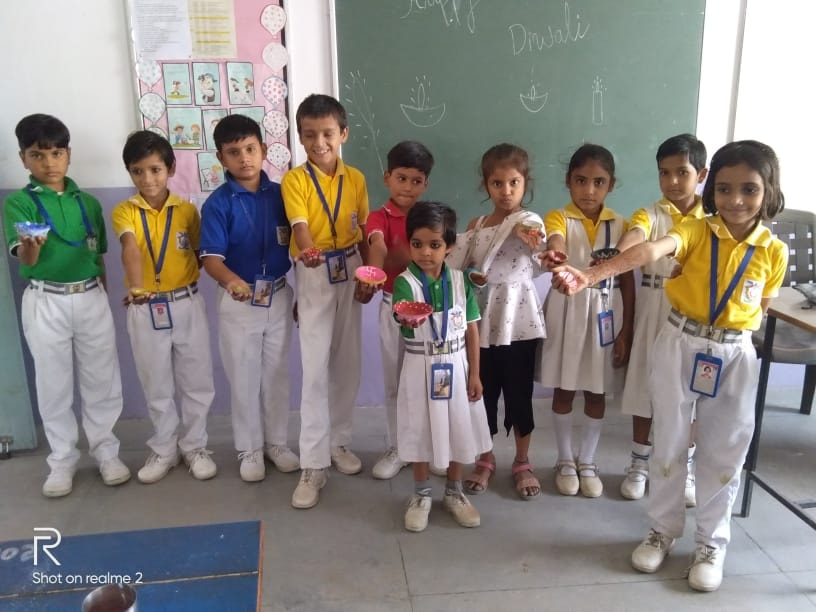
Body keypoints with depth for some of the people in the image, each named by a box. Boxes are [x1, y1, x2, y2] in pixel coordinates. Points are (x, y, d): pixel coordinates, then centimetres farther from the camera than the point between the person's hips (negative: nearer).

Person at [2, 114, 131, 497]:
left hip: (91, 298, 3)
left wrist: (100, 296, 9)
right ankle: (62, 460, 22)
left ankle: (106, 452, 24)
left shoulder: (88, 202, 5)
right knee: (53, 384, 7)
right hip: (45, 303, -2)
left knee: (101, 379, 8)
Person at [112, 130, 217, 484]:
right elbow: (130, 248, -24)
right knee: (156, 386, 11)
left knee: (196, 381, 8)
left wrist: (188, 278, -11)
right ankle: (163, 450, 27)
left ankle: (194, 446, 25)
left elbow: (202, 254, 8)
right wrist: (136, 287, -41)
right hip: (145, 309, 0)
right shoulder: (123, 212, -4)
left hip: (187, 304, 1)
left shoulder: (187, 211, 0)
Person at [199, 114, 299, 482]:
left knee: (277, 373, 14)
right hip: (238, 300, -2)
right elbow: (211, 257, -18)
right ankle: (249, 448, 26)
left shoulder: (280, 195, -3)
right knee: (243, 377, 10)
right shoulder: (217, 203, -11)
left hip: (279, 296, 3)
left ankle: (277, 442, 31)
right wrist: (232, 281, -39)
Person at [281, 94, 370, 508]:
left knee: (347, 364, 10)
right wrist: (308, 251, -40)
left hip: (350, 271, 4)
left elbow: (363, 233, 8)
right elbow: (299, 225, -20)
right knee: (315, 369, -5)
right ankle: (313, 464, 2)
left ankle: (339, 442, 27)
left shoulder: (356, 179, 4)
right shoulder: (294, 180, -6)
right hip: (314, 275, -4)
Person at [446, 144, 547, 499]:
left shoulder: (530, 223, -7)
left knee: (519, 396, 8)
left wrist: (539, 248, -51)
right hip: (482, 321, 3)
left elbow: (543, 259, -29)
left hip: (518, 322, -3)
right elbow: (457, 268, 10)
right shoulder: (475, 226, 5)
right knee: (484, 395, 12)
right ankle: (485, 460, 31)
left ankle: (522, 463, 29)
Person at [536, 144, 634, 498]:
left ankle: (587, 462, 29)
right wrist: (553, 255, -57)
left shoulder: (620, 225, 1)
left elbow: (627, 280, 2)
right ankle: (565, 461, 27)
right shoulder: (558, 217, -8)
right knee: (563, 388, 9)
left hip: (605, 311, 2)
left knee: (597, 391, 11)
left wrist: (626, 330, -2)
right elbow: (556, 245, -32)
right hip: (567, 310, -2)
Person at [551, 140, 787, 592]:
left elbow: (760, 307, 10)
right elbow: (649, 251, -31)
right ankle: (662, 530, 31)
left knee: (723, 454, 11)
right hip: (680, 347, -1)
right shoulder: (696, 232, -12)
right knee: (669, 444, 11)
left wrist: (735, 334, -1)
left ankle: (712, 544, 30)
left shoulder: (773, 252, -4)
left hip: (734, 357, 1)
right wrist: (590, 275, -47)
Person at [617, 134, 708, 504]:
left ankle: (685, 469, 29)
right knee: (645, 391, 8)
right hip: (654, 317, -1)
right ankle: (640, 464, 26)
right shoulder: (649, 216, -7)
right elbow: (631, 241, -28)